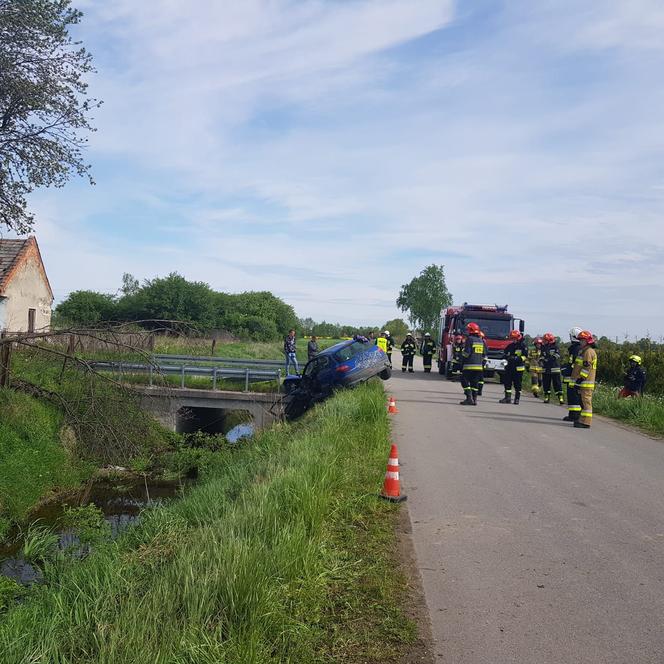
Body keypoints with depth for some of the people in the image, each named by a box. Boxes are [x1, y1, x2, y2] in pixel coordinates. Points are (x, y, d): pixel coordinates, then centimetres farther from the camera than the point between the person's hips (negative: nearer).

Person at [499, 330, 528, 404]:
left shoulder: (523, 345, -5)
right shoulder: (511, 345, 11)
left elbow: (524, 356, -12)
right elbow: (504, 353, 18)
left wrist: (517, 358, -25)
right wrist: (507, 357, -4)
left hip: (518, 368, -5)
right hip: (510, 366, 5)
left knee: (517, 384, 2)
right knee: (507, 382, 2)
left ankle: (517, 398, 11)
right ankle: (507, 397, 6)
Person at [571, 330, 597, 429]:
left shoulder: (588, 351, -14)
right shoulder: (584, 351, 20)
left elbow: (587, 367, -20)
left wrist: (580, 379, -20)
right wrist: (579, 380, 24)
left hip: (586, 382, -11)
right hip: (584, 382, 11)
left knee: (586, 401, -9)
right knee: (583, 401, 15)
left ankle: (585, 422, -8)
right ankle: (583, 420, 23)